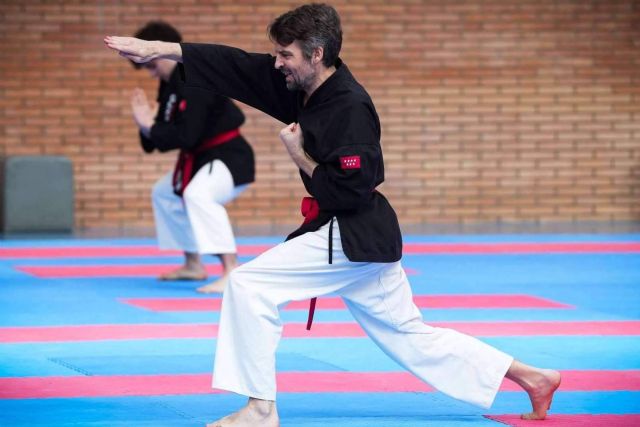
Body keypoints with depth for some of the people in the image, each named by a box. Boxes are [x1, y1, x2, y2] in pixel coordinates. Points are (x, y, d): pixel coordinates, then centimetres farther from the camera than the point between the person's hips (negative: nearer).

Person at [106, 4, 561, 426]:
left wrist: (299, 156, -14)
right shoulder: (301, 85, 5)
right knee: (411, 336, 15)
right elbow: (235, 66, 5)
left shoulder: (350, 109, -21)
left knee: (250, 284, -13)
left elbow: (352, 191, -23)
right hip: (361, 237, 10)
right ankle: (533, 378, 21)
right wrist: (157, 48, 2)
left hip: (353, 238, -10)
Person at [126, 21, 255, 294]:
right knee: (163, 193, 26)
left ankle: (231, 272, -40)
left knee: (198, 194, -38)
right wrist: (148, 123, -10)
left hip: (229, 157, -11)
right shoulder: (171, 84, 6)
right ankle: (193, 265, 36)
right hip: (201, 158, 11)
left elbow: (186, 136, -30)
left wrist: (149, 127, -20)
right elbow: (169, 131, 9)